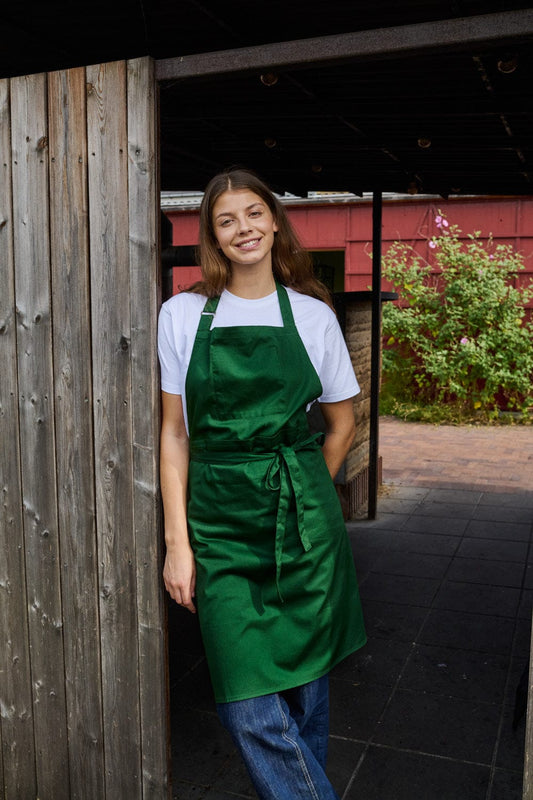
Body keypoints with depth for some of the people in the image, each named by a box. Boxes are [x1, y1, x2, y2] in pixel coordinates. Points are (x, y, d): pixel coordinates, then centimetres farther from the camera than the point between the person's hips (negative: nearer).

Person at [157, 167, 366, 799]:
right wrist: (177, 542, -4)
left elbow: (342, 424, 13)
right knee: (250, 707, -4)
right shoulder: (182, 315, 2)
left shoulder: (313, 314, 4)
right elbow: (173, 433, 1)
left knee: (305, 687, 12)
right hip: (218, 526, 0)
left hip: (305, 522, 1)